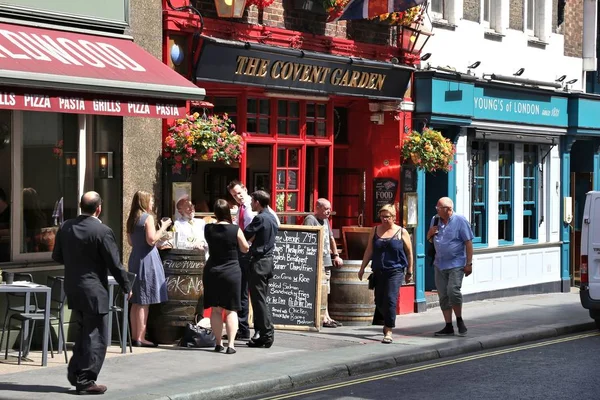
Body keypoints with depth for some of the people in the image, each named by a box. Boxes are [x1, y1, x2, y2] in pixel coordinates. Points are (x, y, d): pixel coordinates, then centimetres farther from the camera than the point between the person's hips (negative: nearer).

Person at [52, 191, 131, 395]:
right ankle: (85, 381, 3)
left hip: (72, 289, 7)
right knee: (96, 338, 2)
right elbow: (115, 264, -13)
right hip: (94, 292, -7)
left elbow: (57, 256, 12)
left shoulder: (65, 227, 2)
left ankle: (75, 371, 25)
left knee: (83, 331, 23)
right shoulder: (102, 231, -17)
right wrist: (127, 287, 1)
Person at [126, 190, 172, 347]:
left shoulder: (131, 219, 11)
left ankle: (134, 335, 16)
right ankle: (140, 338, -4)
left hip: (135, 259, 8)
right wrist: (163, 227, -5)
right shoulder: (148, 217, -11)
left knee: (136, 301, 12)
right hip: (147, 259, -8)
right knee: (144, 302, -5)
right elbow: (151, 240, -18)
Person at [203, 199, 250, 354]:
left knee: (215, 309, 10)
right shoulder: (235, 230, -12)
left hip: (212, 272, 2)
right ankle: (230, 344, -5)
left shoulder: (208, 229, -5)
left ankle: (218, 343, 13)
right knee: (231, 309, 3)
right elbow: (245, 249, -2)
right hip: (231, 272, -2)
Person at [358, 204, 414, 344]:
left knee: (390, 299, -14)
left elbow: (409, 253, 6)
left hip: (395, 271, -4)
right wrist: (362, 268, 8)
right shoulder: (375, 231, 10)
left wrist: (409, 271, 6)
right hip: (378, 271, 4)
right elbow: (369, 251, 12)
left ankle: (388, 331, -13)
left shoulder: (402, 232, 1)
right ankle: (388, 321, 35)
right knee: (379, 301, 8)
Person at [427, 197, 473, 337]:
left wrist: (469, 263, -13)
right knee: (443, 296, 5)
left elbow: (468, 243, -8)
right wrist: (431, 233, -2)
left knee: (453, 292, -18)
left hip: (456, 264, -6)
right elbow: (430, 240, 23)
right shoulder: (435, 220, 11)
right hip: (439, 264, 6)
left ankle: (459, 320, 4)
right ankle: (448, 327, 11)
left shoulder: (460, 221, -7)